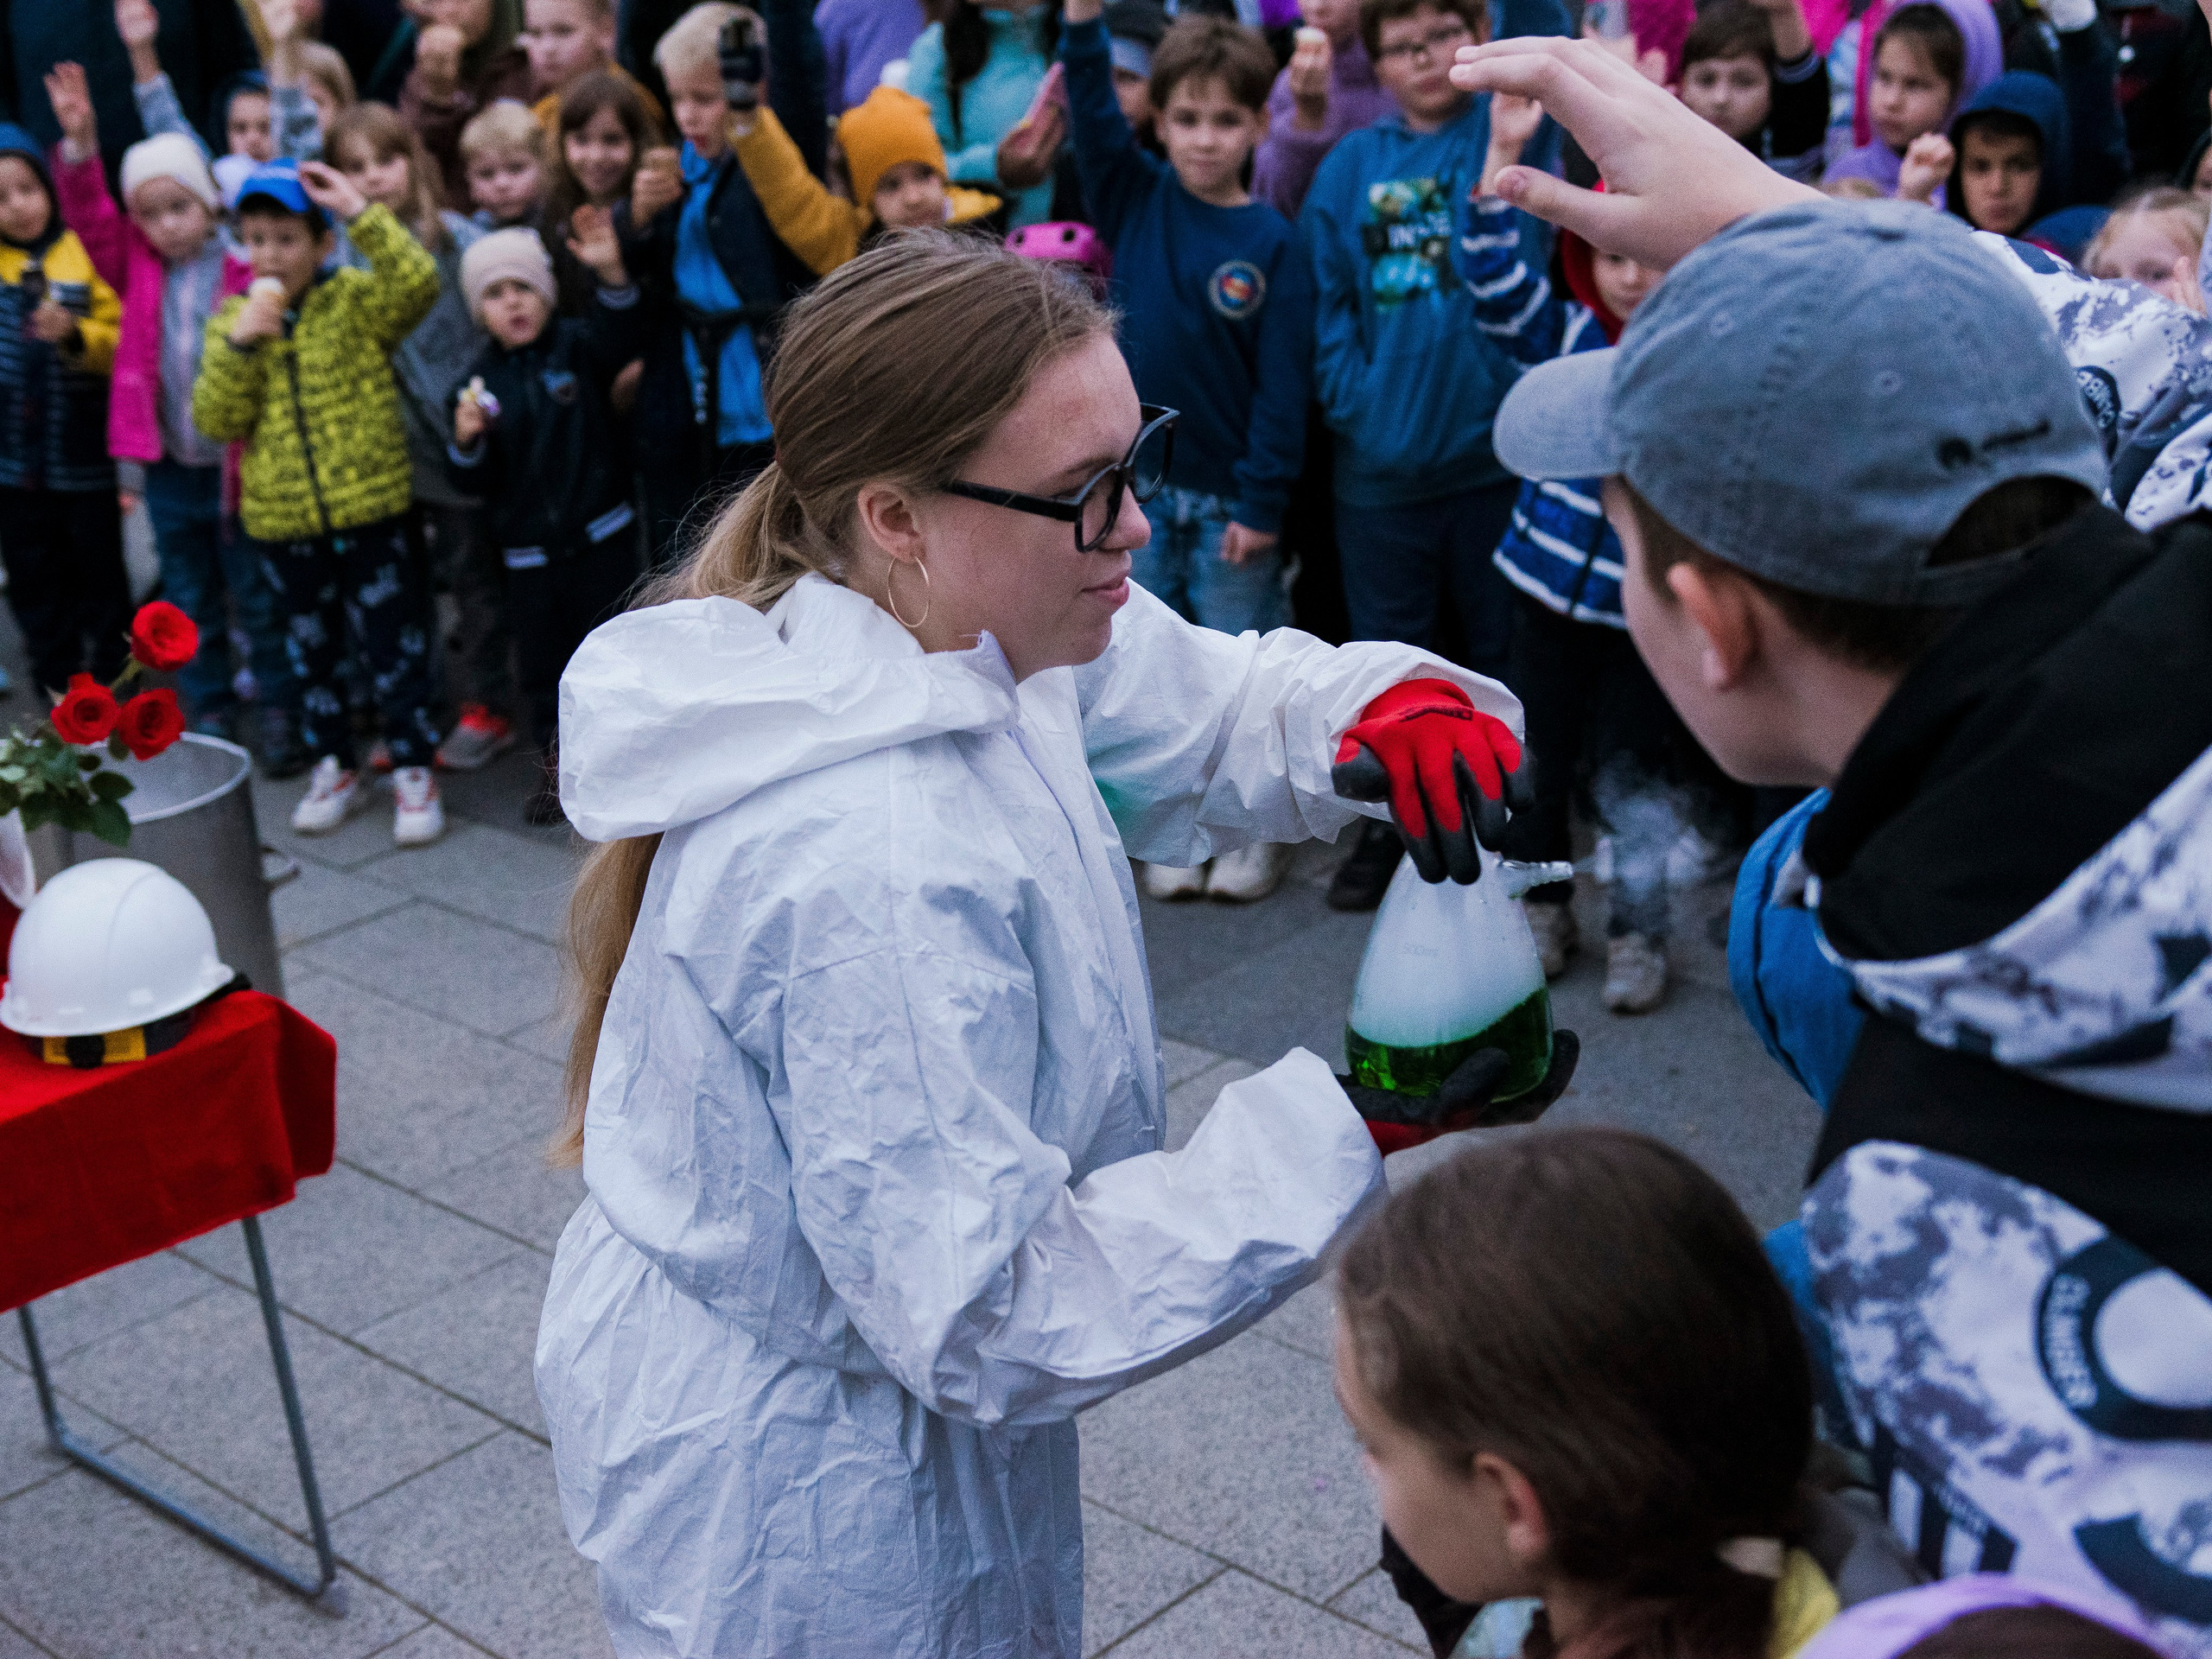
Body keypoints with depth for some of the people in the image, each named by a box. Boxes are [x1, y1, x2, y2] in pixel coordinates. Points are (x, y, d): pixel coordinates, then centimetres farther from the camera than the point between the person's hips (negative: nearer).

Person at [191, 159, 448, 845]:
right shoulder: (231, 319, 6)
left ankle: (414, 770, 14)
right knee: (313, 647, 16)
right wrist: (239, 343, -15)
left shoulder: (356, 301, -4)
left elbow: (419, 282, -25)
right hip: (281, 518, 4)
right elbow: (217, 420, -3)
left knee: (390, 645, 1)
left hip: (370, 508, -4)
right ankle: (335, 767, 30)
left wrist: (360, 212, -25)